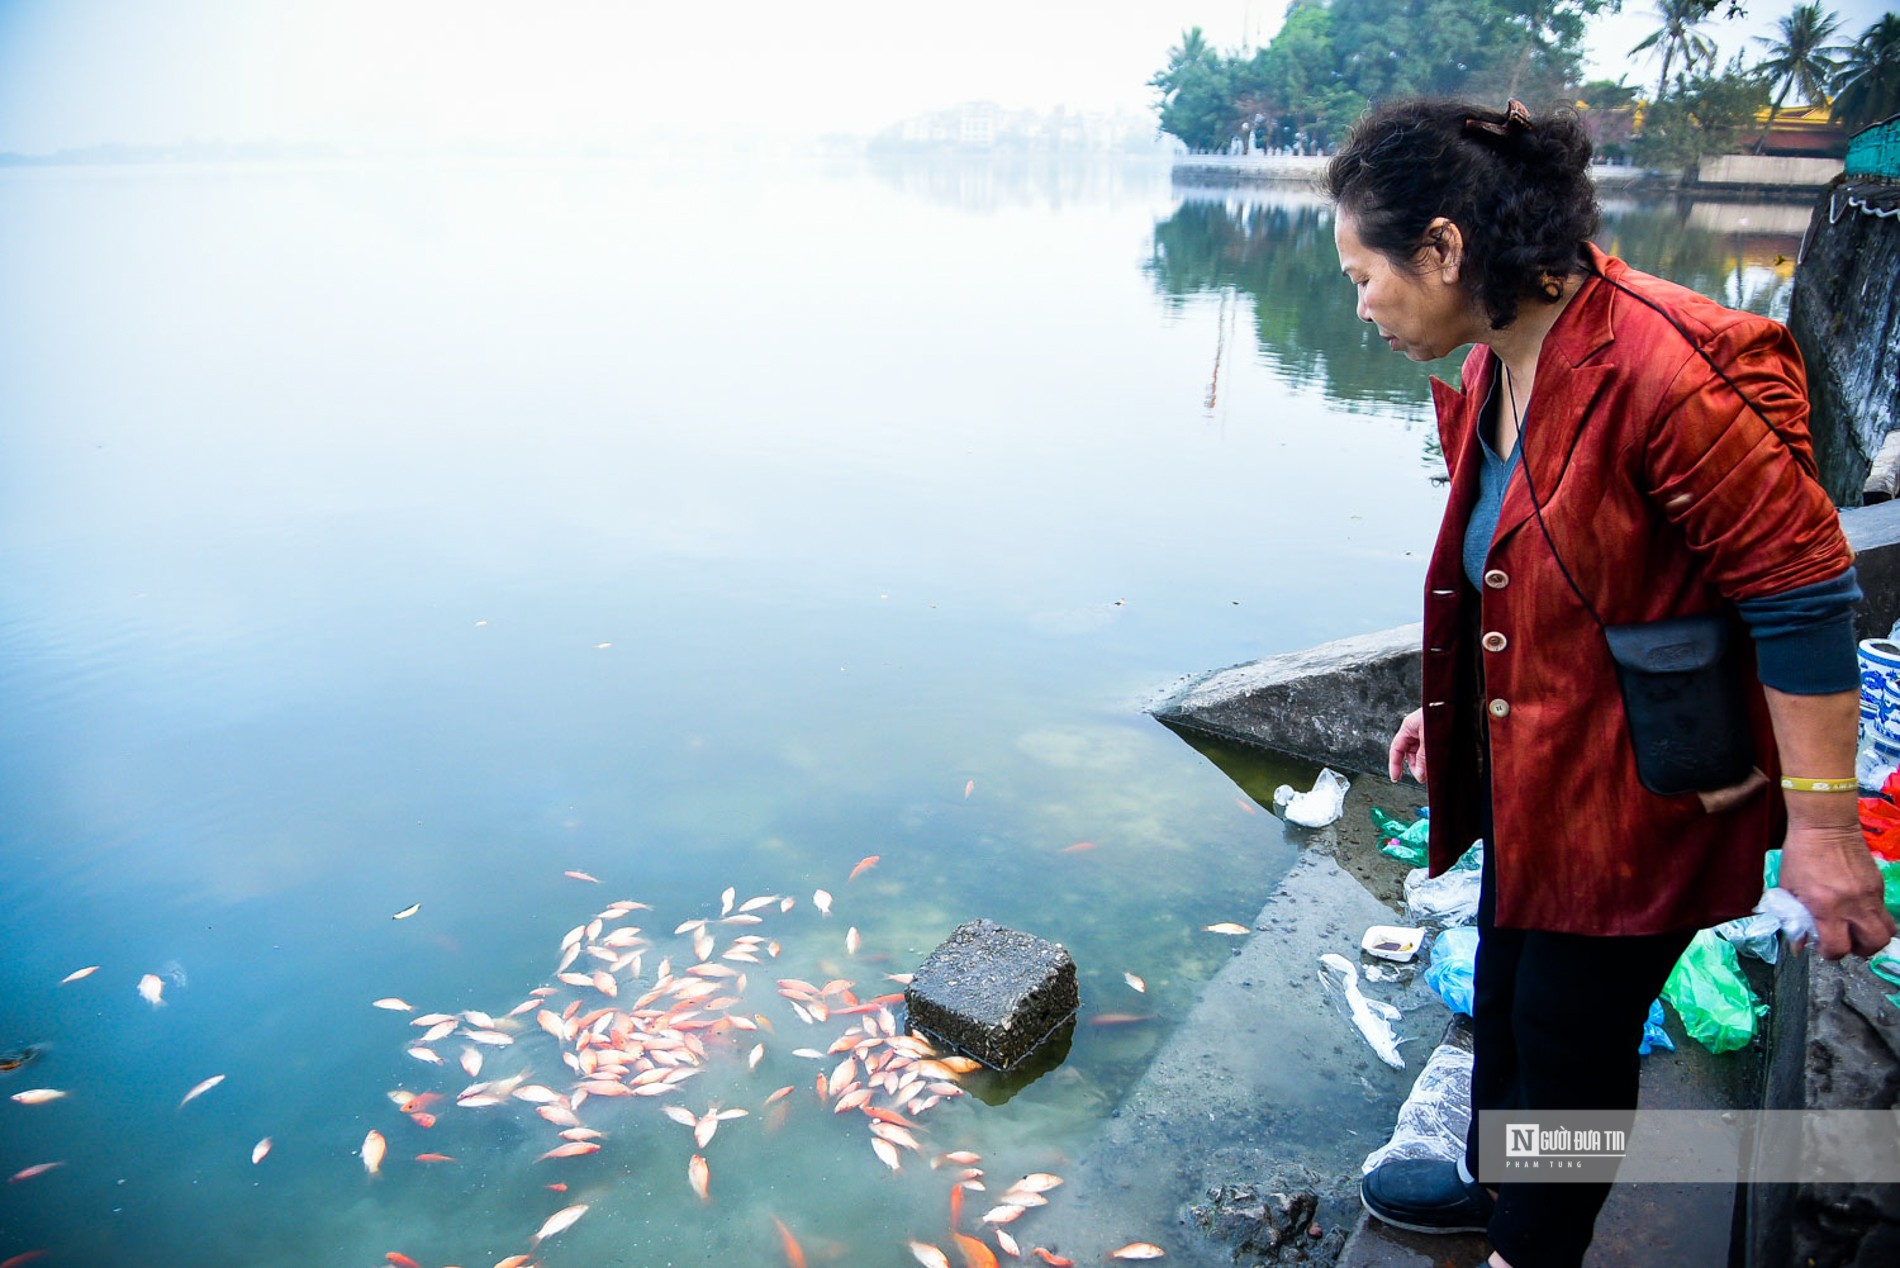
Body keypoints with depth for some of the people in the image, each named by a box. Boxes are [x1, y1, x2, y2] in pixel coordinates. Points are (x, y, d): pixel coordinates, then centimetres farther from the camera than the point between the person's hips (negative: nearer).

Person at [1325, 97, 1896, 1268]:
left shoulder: (1661, 368, -28)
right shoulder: (1491, 372, 1)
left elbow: (1803, 591, -24)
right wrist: (1455, 708, 19)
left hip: (1637, 793, -8)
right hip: (1530, 767, 8)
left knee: (1571, 1032, 11)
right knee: (1506, 995, 25)